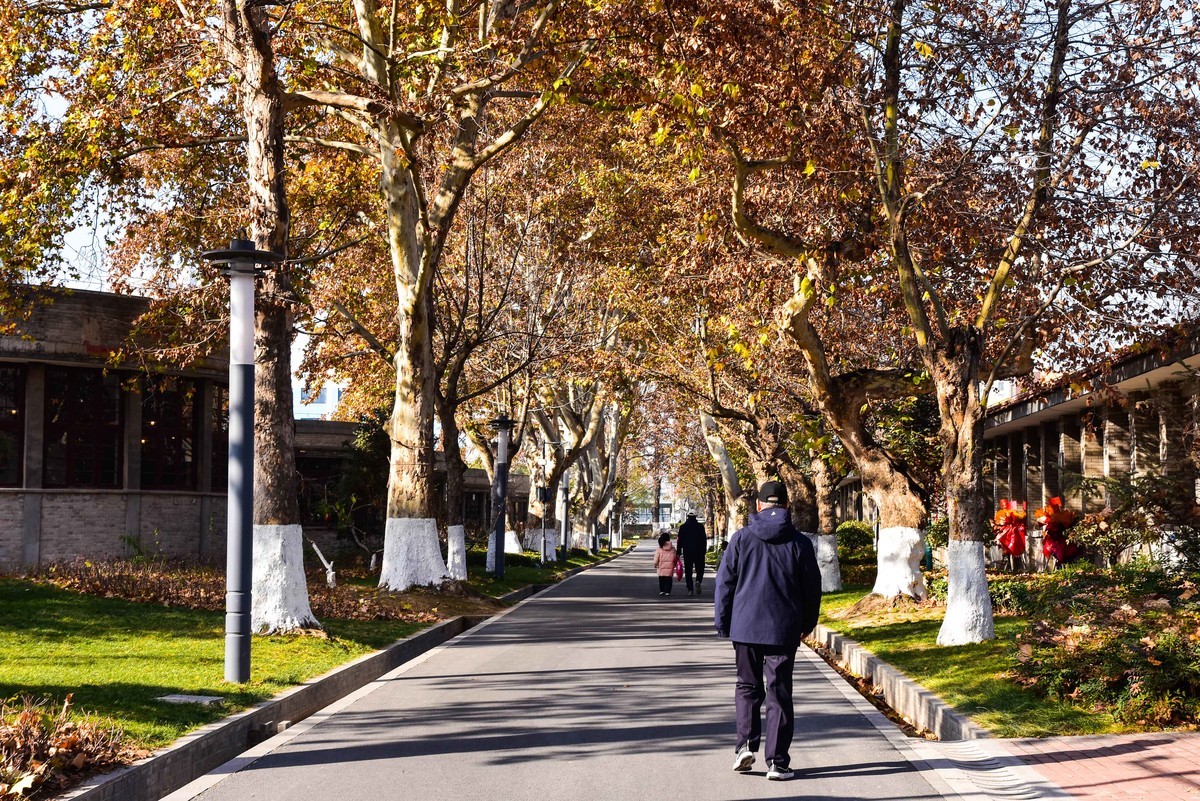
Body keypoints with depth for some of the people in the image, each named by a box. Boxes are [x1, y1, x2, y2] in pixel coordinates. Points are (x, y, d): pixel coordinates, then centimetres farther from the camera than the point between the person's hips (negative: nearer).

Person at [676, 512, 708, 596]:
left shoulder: (683, 527, 2)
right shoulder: (700, 526, -2)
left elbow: (680, 541, 3)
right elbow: (704, 539, -2)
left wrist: (679, 553, 7)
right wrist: (704, 551, 6)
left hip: (687, 552, 1)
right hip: (699, 551, -1)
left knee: (688, 571, 6)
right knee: (699, 569, 9)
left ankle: (690, 589, 2)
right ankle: (698, 581, -19)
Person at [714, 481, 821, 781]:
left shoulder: (741, 539, -2)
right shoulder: (799, 543, -1)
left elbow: (724, 583, 0)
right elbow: (812, 587, 5)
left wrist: (723, 623, 9)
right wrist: (808, 623, 19)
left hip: (745, 627, 0)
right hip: (784, 631, 0)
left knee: (748, 686, 17)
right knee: (779, 694, 4)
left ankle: (747, 743, 0)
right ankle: (777, 761, 3)